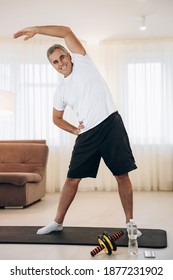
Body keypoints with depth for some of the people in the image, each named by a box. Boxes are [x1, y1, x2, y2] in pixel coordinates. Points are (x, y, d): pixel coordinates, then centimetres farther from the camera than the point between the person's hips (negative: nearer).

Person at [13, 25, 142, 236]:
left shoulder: (82, 61, 5)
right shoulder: (61, 91, 13)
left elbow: (67, 32, -3)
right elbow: (56, 118, 24)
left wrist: (35, 29, -3)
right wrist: (74, 130, 8)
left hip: (111, 124, -4)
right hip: (87, 134, 4)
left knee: (122, 175, -2)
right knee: (72, 178, 5)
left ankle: (130, 223, 11)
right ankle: (58, 222, 19)